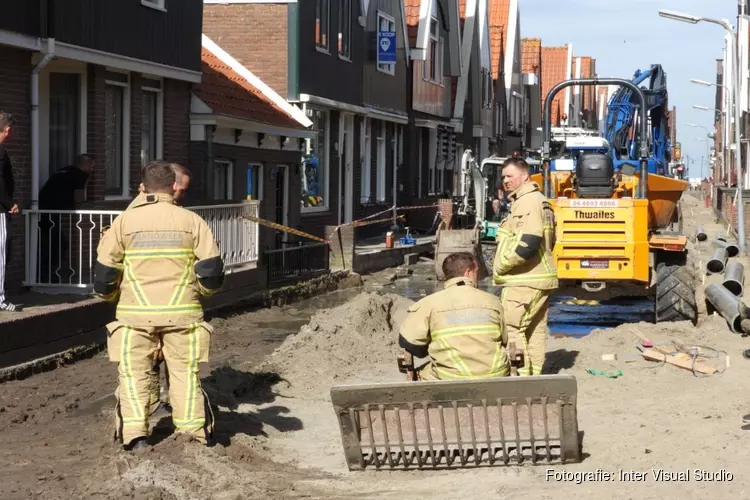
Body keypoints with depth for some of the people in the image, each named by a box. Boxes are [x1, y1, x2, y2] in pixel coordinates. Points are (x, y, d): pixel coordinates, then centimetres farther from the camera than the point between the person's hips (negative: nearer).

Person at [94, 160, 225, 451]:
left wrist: (109, 294, 20)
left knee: (134, 372, 7)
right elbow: (211, 267, -2)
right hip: (182, 312, 1)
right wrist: (203, 290, 18)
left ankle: (134, 432, -4)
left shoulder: (125, 221, 0)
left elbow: (105, 269, 1)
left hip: (136, 313, 0)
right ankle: (193, 428, 6)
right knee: (185, 371, 10)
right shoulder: (191, 221, 0)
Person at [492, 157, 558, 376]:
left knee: (512, 330, -8)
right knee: (535, 330, 13)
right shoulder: (539, 200, 17)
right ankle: (533, 375, 18)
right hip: (539, 279, 11)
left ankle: (521, 377, -10)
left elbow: (528, 243, -27)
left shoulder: (527, 202, -16)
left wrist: (502, 266, -17)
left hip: (523, 282, -11)